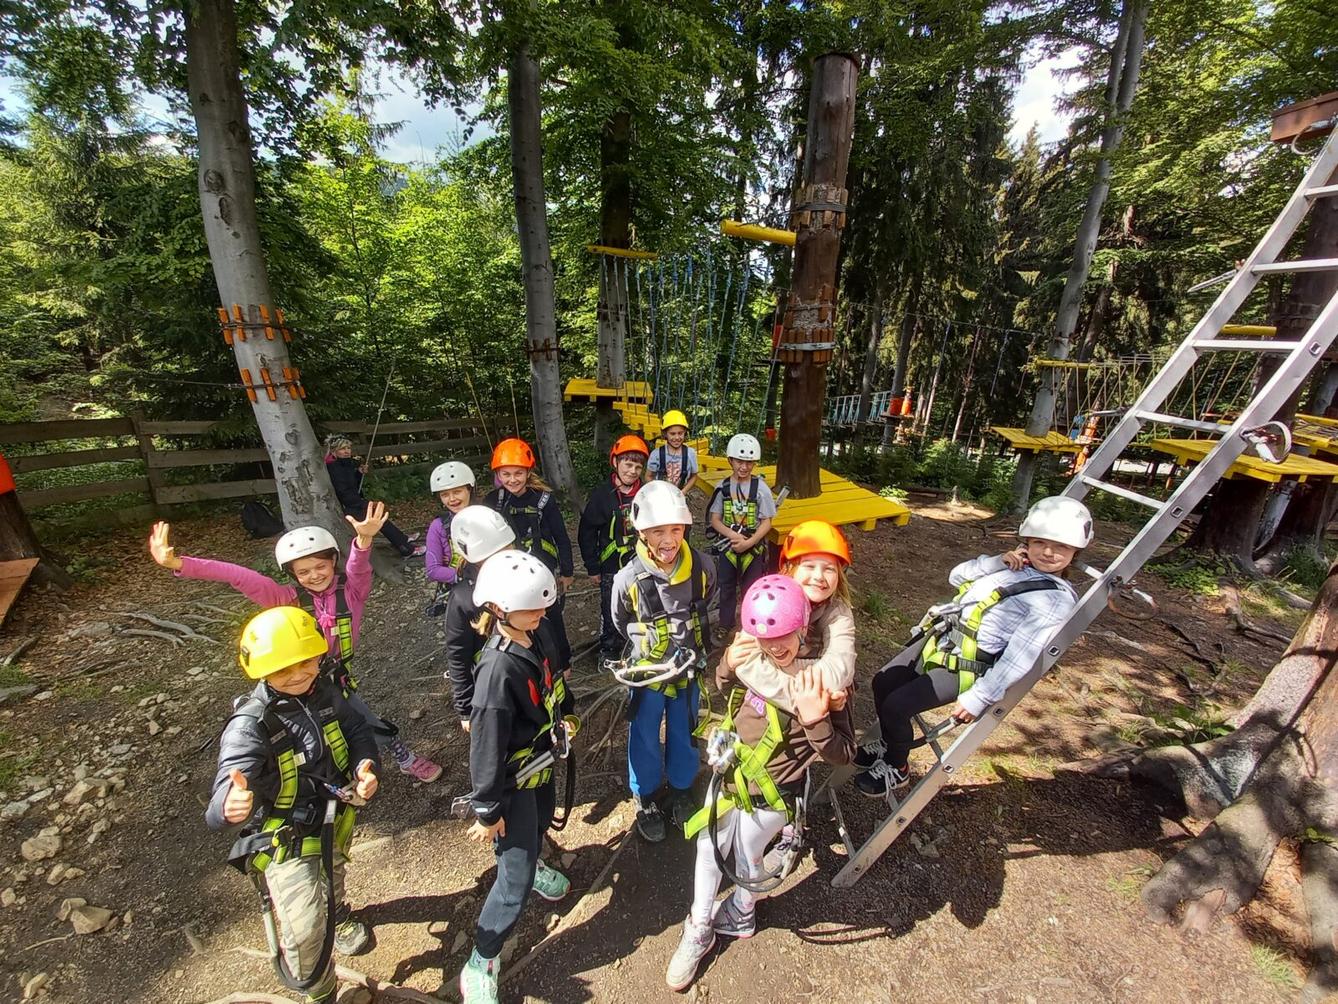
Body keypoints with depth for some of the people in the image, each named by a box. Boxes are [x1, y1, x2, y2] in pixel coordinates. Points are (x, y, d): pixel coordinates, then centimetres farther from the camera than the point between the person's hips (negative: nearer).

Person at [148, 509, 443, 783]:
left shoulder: (352, 590, -16)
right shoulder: (289, 599, -15)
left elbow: (359, 567, -37)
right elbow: (240, 577, -24)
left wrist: (364, 539, -59)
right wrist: (177, 563, -35)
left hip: (337, 682, 1)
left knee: (376, 728, 17)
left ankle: (406, 760, 46)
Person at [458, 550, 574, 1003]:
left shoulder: (529, 641, -11)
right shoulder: (499, 668, -35)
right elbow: (486, 744, -26)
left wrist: (558, 726, 20)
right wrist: (487, 810, -16)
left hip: (539, 764, 8)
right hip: (513, 782, -7)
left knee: (539, 826, 32)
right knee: (515, 880, 6)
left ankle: (531, 865, 64)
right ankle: (479, 966, 29)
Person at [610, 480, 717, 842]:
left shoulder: (702, 567, -20)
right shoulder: (628, 579, -24)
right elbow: (620, 622, -3)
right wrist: (645, 643, 4)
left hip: (689, 666, 2)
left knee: (683, 733, 21)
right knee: (645, 738, 16)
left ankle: (681, 788, 48)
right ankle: (645, 798, 42)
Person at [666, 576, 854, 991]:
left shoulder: (824, 679, -26)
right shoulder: (755, 658, -13)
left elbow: (843, 754, -23)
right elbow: (722, 691, 5)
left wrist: (815, 720, -42)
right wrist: (729, 667, -17)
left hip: (767, 798, -4)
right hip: (728, 778, 5)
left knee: (747, 864, 23)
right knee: (708, 853, 22)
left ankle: (740, 916, 57)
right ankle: (698, 932, 49)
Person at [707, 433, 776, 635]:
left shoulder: (761, 488, -12)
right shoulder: (723, 487, -7)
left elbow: (766, 522, -9)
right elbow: (714, 519, -5)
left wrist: (748, 542, -20)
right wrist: (732, 535, -20)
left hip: (753, 547, -2)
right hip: (728, 545, 2)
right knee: (726, 587, 15)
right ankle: (725, 625, 35)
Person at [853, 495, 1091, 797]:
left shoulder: (1057, 599, -14)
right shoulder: (1014, 567, 9)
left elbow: (1019, 657, -18)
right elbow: (957, 576, 10)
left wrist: (979, 698, -19)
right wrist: (997, 561, -5)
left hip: (964, 668, -7)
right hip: (939, 638, 8)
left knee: (895, 706, -12)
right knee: (882, 682, 8)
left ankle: (897, 770, 18)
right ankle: (889, 744, 35)